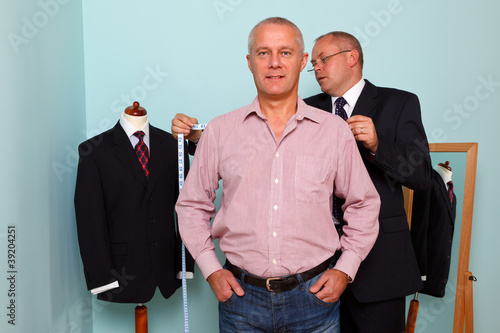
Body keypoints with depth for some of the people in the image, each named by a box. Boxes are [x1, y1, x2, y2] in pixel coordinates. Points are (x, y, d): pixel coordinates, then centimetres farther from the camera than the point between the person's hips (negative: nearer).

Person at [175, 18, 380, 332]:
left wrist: (345, 269, 0)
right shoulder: (219, 131, -2)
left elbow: (364, 204, 7)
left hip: (315, 294, 0)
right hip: (241, 294, 0)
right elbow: (192, 204, 7)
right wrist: (211, 269, 0)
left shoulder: (335, 131, -1)